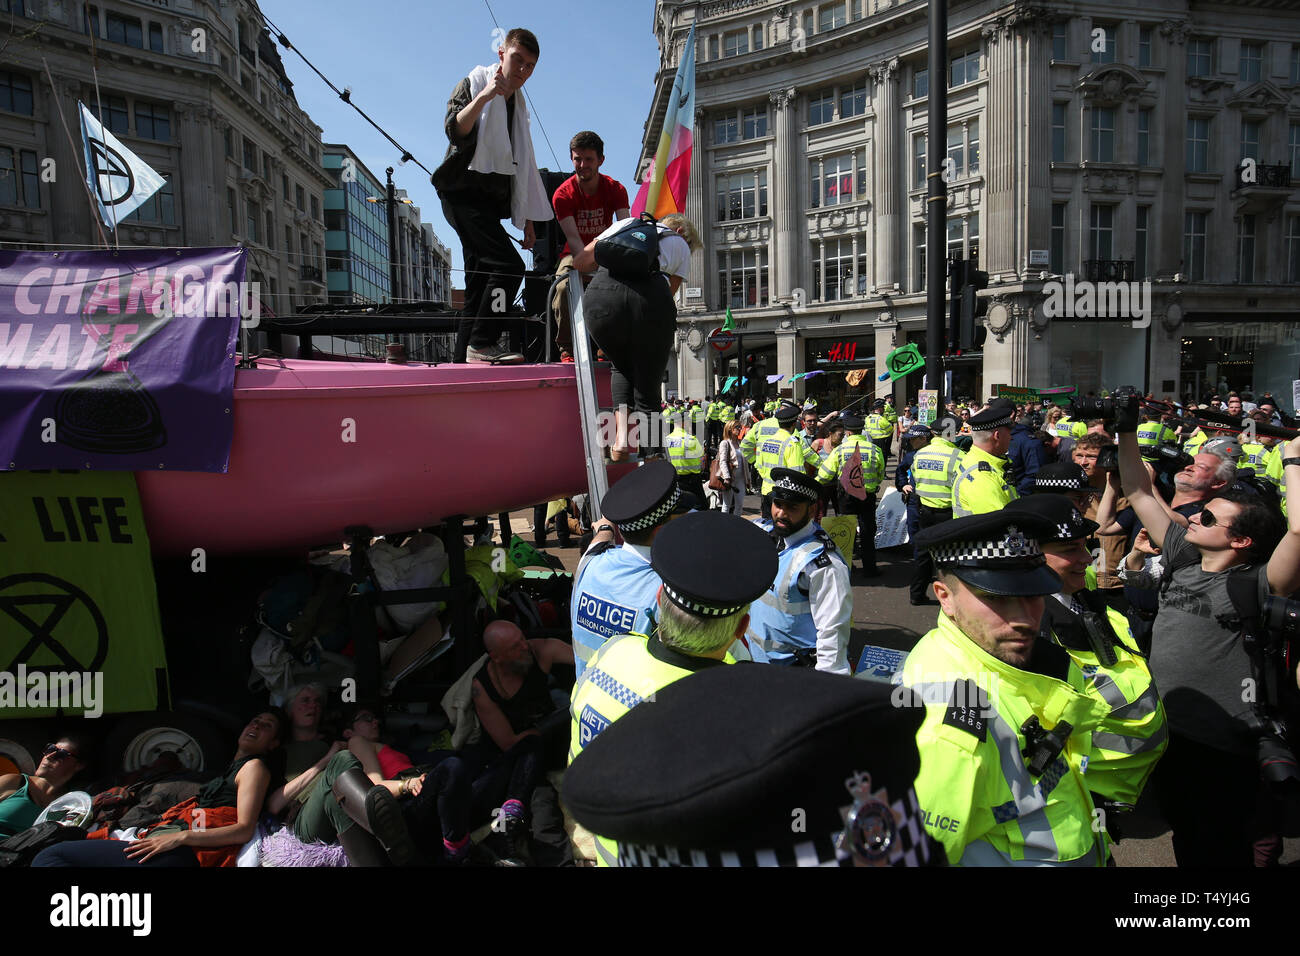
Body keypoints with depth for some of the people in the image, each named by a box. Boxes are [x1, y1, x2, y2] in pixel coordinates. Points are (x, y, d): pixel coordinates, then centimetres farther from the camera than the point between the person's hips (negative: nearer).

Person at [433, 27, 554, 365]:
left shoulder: (518, 106, 24)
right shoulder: (473, 84, 3)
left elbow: (521, 166, 26)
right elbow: (455, 131, -16)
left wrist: (527, 220, 20)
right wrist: (483, 97, -29)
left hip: (490, 202, 8)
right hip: (464, 194, -8)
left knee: (480, 279, 1)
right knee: (509, 264, -23)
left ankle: (466, 355, 1)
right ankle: (481, 343, -24)